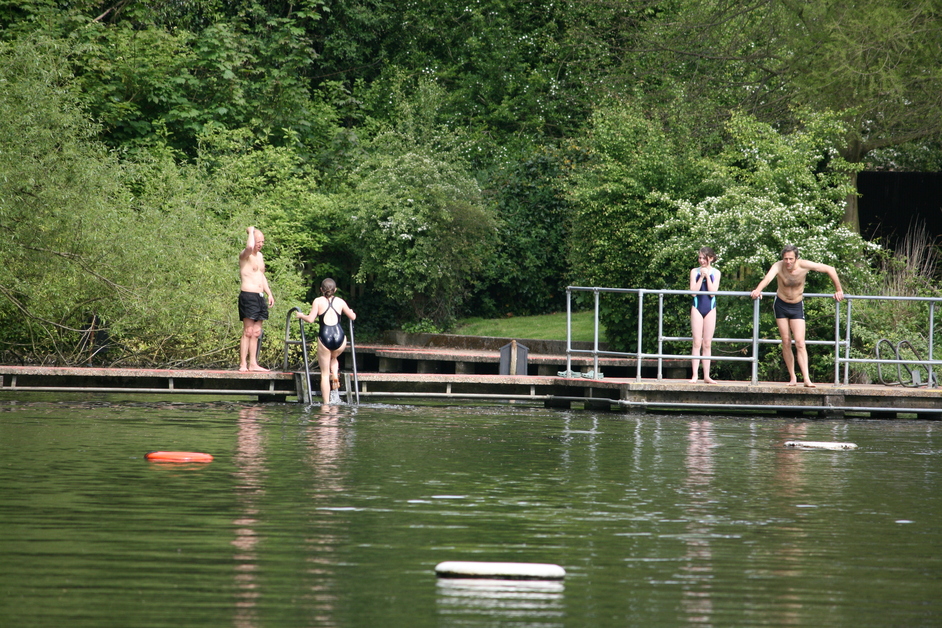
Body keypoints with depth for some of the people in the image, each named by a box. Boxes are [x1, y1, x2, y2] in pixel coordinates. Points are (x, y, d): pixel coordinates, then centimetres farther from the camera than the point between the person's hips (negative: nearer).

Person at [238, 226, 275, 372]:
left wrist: (269, 294, 22)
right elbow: (249, 247, -33)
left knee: (256, 333, 8)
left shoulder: (260, 256, 19)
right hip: (248, 296, -8)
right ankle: (243, 364, -10)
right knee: (248, 332, -10)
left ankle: (253, 364, 10)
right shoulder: (245, 255, -8)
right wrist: (251, 231, -15)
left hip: (260, 297, 8)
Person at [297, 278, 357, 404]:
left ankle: (326, 403, 2)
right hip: (339, 337, 2)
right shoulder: (340, 301, 13)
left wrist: (301, 315, 16)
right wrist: (352, 312, 44)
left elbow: (310, 319, -4)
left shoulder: (318, 301, 6)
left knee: (324, 373, 7)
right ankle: (335, 376, 9)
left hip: (325, 336, -2)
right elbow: (353, 317, 22)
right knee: (333, 358, 36)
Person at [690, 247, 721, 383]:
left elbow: (712, 292, -8)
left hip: (710, 308, 1)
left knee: (707, 344, 2)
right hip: (697, 308, -1)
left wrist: (707, 276, -11)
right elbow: (693, 291, -7)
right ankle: (695, 375, -6)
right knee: (697, 343, -5)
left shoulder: (715, 273, 3)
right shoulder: (694, 272, 2)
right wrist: (701, 276, -12)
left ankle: (706, 375, 4)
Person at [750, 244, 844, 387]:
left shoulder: (803, 265, -19)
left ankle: (806, 379, -19)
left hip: (797, 307, -1)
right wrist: (758, 290, -63)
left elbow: (830, 269, -11)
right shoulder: (778, 266, -21)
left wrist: (839, 290, -7)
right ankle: (792, 378, 12)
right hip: (781, 305, 1)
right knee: (786, 343, 3)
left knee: (800, 343, -12)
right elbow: (768, 277, -43)